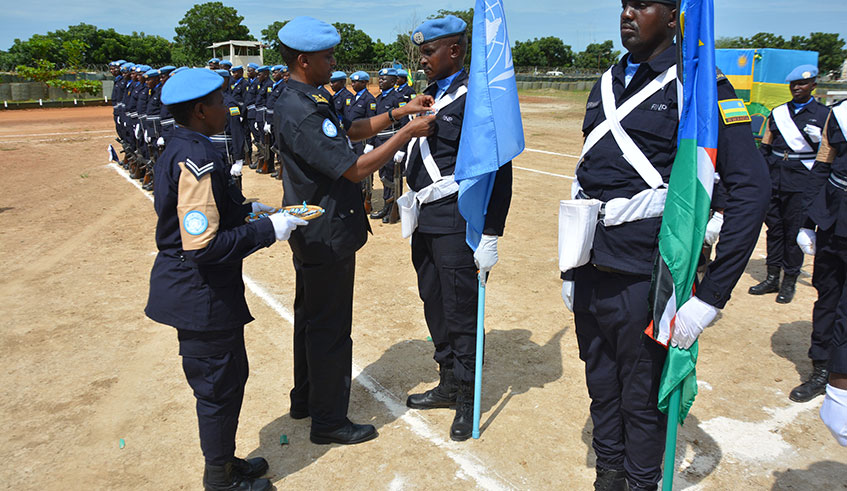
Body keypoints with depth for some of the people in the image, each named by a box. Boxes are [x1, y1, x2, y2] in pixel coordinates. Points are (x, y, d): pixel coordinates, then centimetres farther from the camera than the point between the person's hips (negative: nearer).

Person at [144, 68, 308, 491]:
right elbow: (203, 246, -30)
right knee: (219, 385, 7)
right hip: (203, 296, -10)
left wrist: (245, 209, 11)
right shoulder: (198, 160, -25)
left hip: (196, 292, 10)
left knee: (231, 375, 22)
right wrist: (268, 229, -22)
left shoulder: (180, 150, 8)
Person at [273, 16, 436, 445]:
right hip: (327, 237, -11)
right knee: (330, 328, 2)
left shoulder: (304, 101, 8)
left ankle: (305, 399, 39)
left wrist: (400, 112, 7)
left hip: (313, 234, 11)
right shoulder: (300, 113, -25)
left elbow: (350, 131, 15)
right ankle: (328, 422, 18)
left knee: (312, 317, 22)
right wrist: (408, 133, -19)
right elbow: (355, 168, -26)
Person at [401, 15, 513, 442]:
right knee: (433, 304, 16)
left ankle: (467, 398, 19)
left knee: (460, 311, 1)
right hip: (426, 220, 9)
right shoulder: (431, 93, 15)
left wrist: (489, 237, -17)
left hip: (456, 223, -9)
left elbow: (497, 171, -15)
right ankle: (449, 385, 33)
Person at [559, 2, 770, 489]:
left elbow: (752, 188, -15)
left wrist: (711, 295, -19)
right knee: (601, 387, 20)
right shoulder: (607, 82, 11)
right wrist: (571, 266, 15)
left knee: (643, 399, 10)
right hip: (590, 271, 6)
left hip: (641, 278, -6)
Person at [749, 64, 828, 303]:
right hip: (774, 178, 4)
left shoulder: (824, 115, 3)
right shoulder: (778, 113, 12)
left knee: (794, 231, -1)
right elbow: (765, 147, 14)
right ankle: (772, 278, 17)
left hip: (801, 182, -3)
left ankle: (789, 282, 9)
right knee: (774, 227, 8)